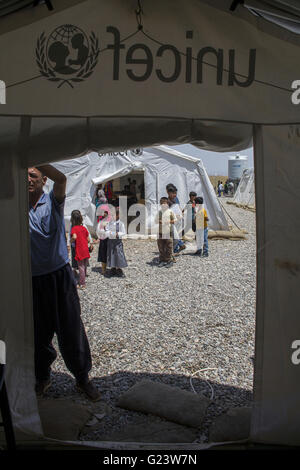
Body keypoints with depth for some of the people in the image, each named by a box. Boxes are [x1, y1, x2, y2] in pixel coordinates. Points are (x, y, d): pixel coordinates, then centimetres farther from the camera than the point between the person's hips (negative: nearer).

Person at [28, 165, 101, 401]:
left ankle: (83, 378, 26)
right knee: (38, 333, 16)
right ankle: (42, 377, 38)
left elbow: (61, 178, -23)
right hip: (32, 281, 3)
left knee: (71, 330, 7)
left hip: (59, 276, -2)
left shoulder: (53, 202, -5)